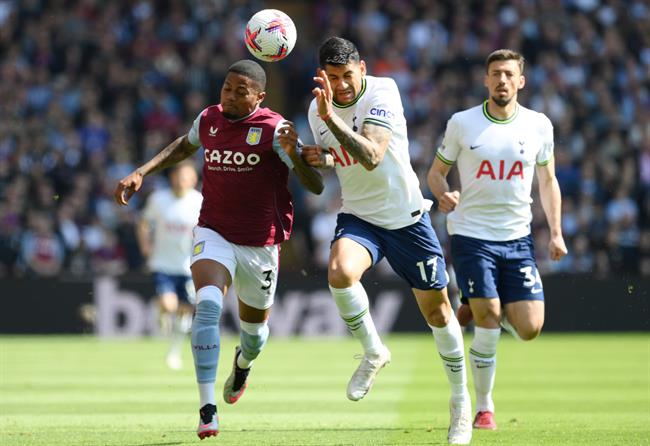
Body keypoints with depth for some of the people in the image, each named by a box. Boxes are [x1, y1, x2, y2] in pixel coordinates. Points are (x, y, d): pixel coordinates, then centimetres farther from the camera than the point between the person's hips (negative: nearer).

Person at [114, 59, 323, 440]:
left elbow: (316, 187, -21)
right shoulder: (209, 120, 0)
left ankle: (243, 363, 57)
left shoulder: (274, 130, -14)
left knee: (254, 326, 16)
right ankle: (207, 409, -31)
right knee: (208, 304, -27)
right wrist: (142, 173, 15)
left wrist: (293, 152, -40)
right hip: (214, 235, 1)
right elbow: (185, 146, 25)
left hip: (260, 244, -1)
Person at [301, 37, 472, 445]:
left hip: (407, 217, -3)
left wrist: (331, 117, -40)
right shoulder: (318, 110, -3)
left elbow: (372, 157, -31)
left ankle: (461, 399, 24)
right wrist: (319, 158, -8)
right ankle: (374, 353, -5)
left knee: (436, 308, 4)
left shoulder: (382, 93, -19)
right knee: (340, 272, -30)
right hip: (358, 216, 3)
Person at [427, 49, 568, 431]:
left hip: (518, 238, 3)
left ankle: (481, 309, 26)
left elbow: (548, 180, 13)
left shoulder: (539, 125, 3)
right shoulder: (462, 123, -2)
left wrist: (556, 232, 4)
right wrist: (444, 194, -15)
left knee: (530, 330, -6)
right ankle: (484, 408, 5)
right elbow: (436, 171, 8)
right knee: (488, 327, -11)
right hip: (472, 236, -3)